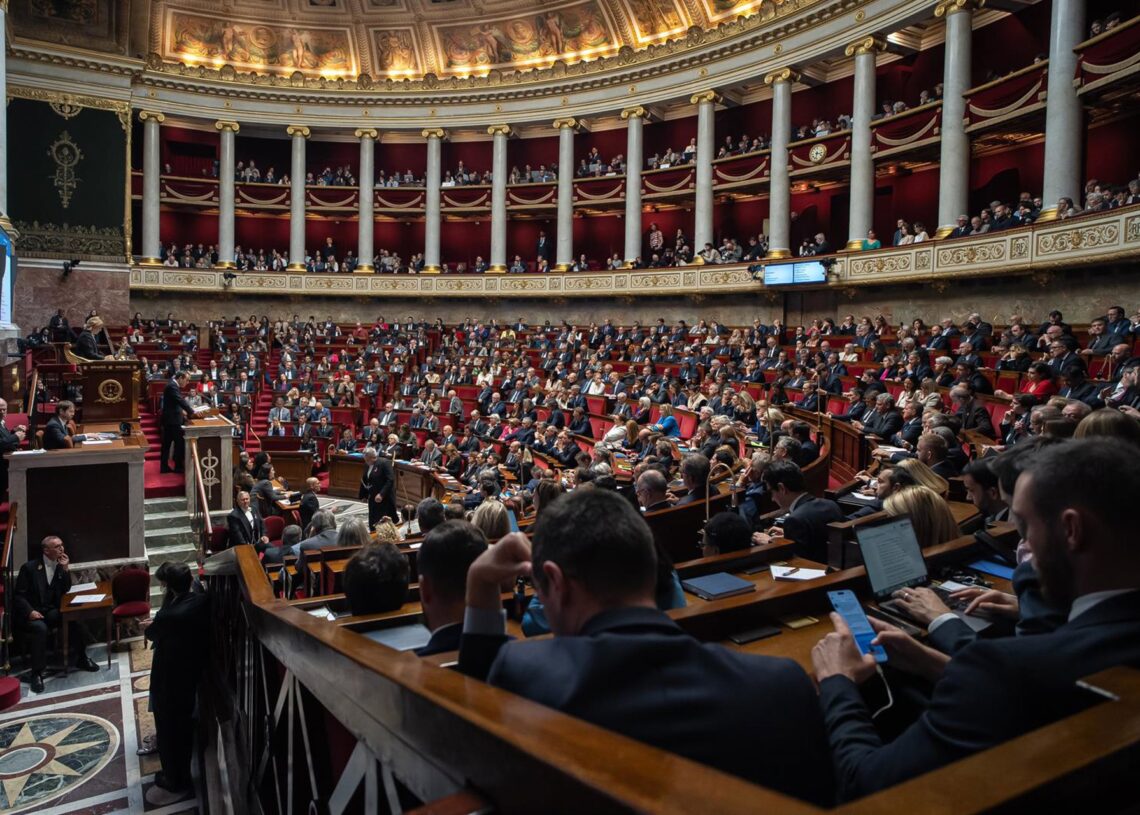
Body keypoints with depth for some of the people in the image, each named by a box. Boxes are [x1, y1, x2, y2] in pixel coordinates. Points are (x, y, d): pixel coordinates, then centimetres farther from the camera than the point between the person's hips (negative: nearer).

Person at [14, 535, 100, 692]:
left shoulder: (60, 565, 6)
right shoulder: (30, 567, -9)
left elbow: (65, 591, 4)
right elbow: (19, 595, -8)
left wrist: (65, 569, -8)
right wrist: (30, 611, -24)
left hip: (51, 610, 5)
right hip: (30, 612, -4)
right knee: (40, 628, -35)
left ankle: (81, 658, -4)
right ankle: (37, 673, -26)